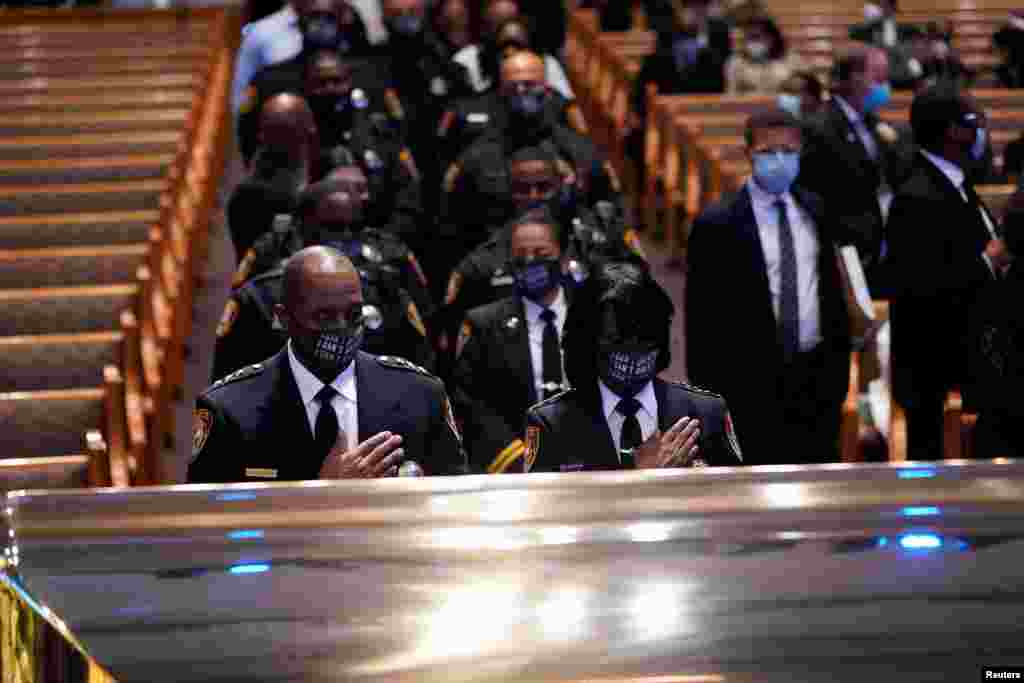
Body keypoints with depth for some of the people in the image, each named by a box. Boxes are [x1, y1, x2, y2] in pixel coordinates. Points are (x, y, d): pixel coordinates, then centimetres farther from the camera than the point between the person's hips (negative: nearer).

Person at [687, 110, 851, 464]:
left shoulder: (815, 211, 7)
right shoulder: (717, 224, -9)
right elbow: (703, 320, -7)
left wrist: (839, 366, 13)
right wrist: (709, 395, -8)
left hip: (816, 376, 5)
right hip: (753, 382, -5)